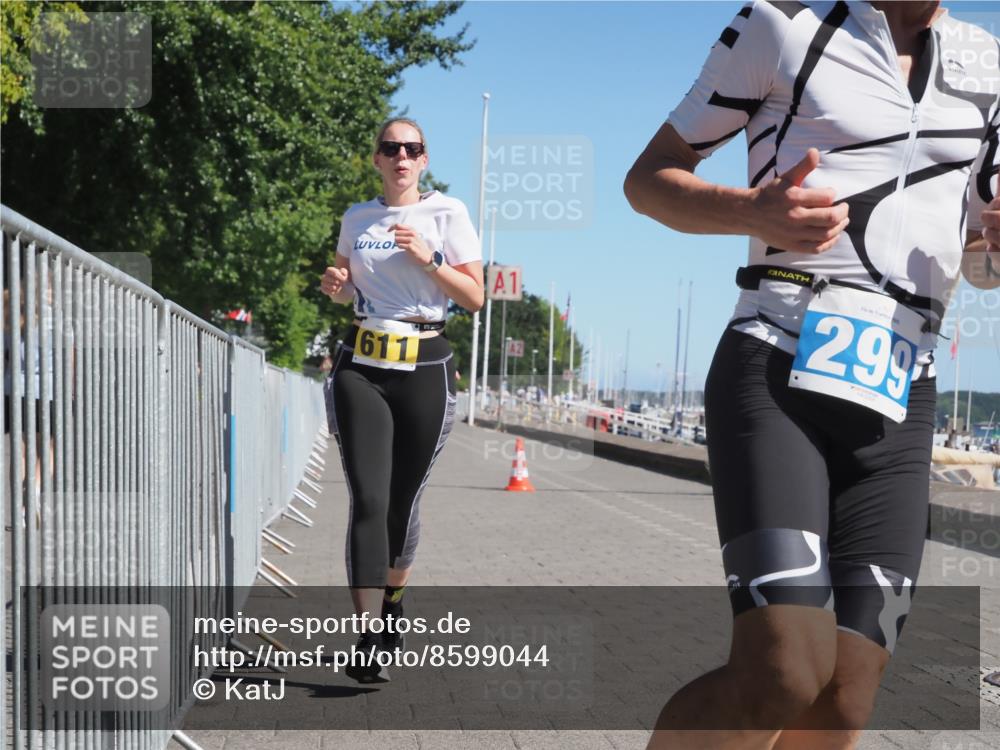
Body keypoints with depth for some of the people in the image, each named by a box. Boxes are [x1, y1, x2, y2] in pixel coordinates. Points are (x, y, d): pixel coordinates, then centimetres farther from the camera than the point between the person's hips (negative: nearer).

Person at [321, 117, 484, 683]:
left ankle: (392, 603, 33)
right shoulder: (357, 218, 12)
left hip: (426, 368, -1)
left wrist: (427, 259, -14)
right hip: (362, 366, 2)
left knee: (404, 502, 7)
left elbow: (475, 297, -1)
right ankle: (368, 642, -12)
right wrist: (337, 285, 2)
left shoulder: (447, 213, 2)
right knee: (368, 501, -11)